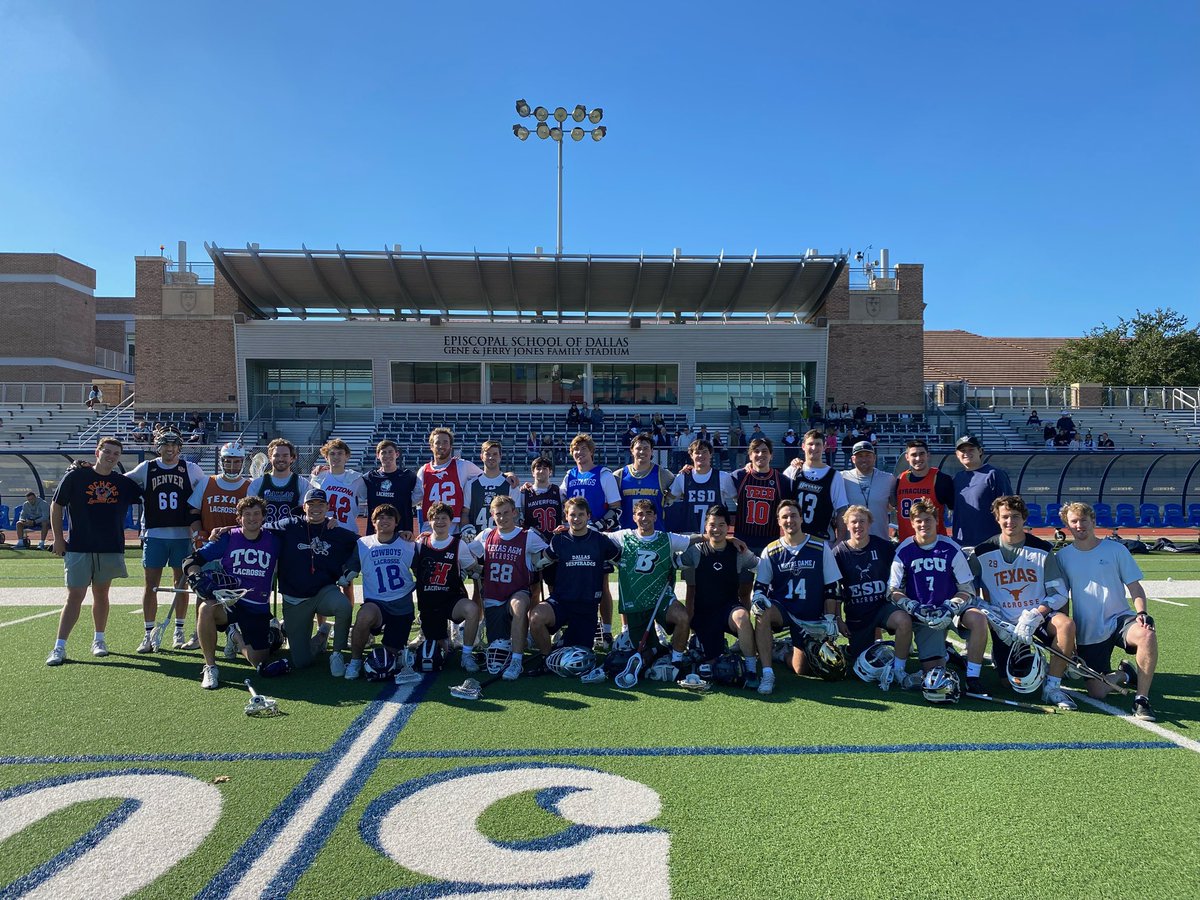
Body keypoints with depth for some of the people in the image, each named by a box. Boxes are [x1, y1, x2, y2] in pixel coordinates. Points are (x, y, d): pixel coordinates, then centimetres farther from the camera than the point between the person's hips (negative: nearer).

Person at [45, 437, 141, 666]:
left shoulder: (124, 482, 5)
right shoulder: (75, 476, -3)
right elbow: (56, 505, 3)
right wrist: (57, 537, 0)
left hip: (111, 549, 3)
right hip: (78, 548, -3)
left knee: (101, 594, 13)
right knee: (74, 596, -5)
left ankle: (99, 640, 25)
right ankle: (59, 647, 1)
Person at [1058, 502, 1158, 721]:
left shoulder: (1116, 549, 2)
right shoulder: (1063, 556, 4)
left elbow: (1134, 587, 3)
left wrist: (1141, 612, -15)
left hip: (1120, 619, 0)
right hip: (1088, 633, 1)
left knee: (1147, 634, -37)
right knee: (1096, 692, -10)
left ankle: (1141, 698, -19)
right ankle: (1124, 674, 25)